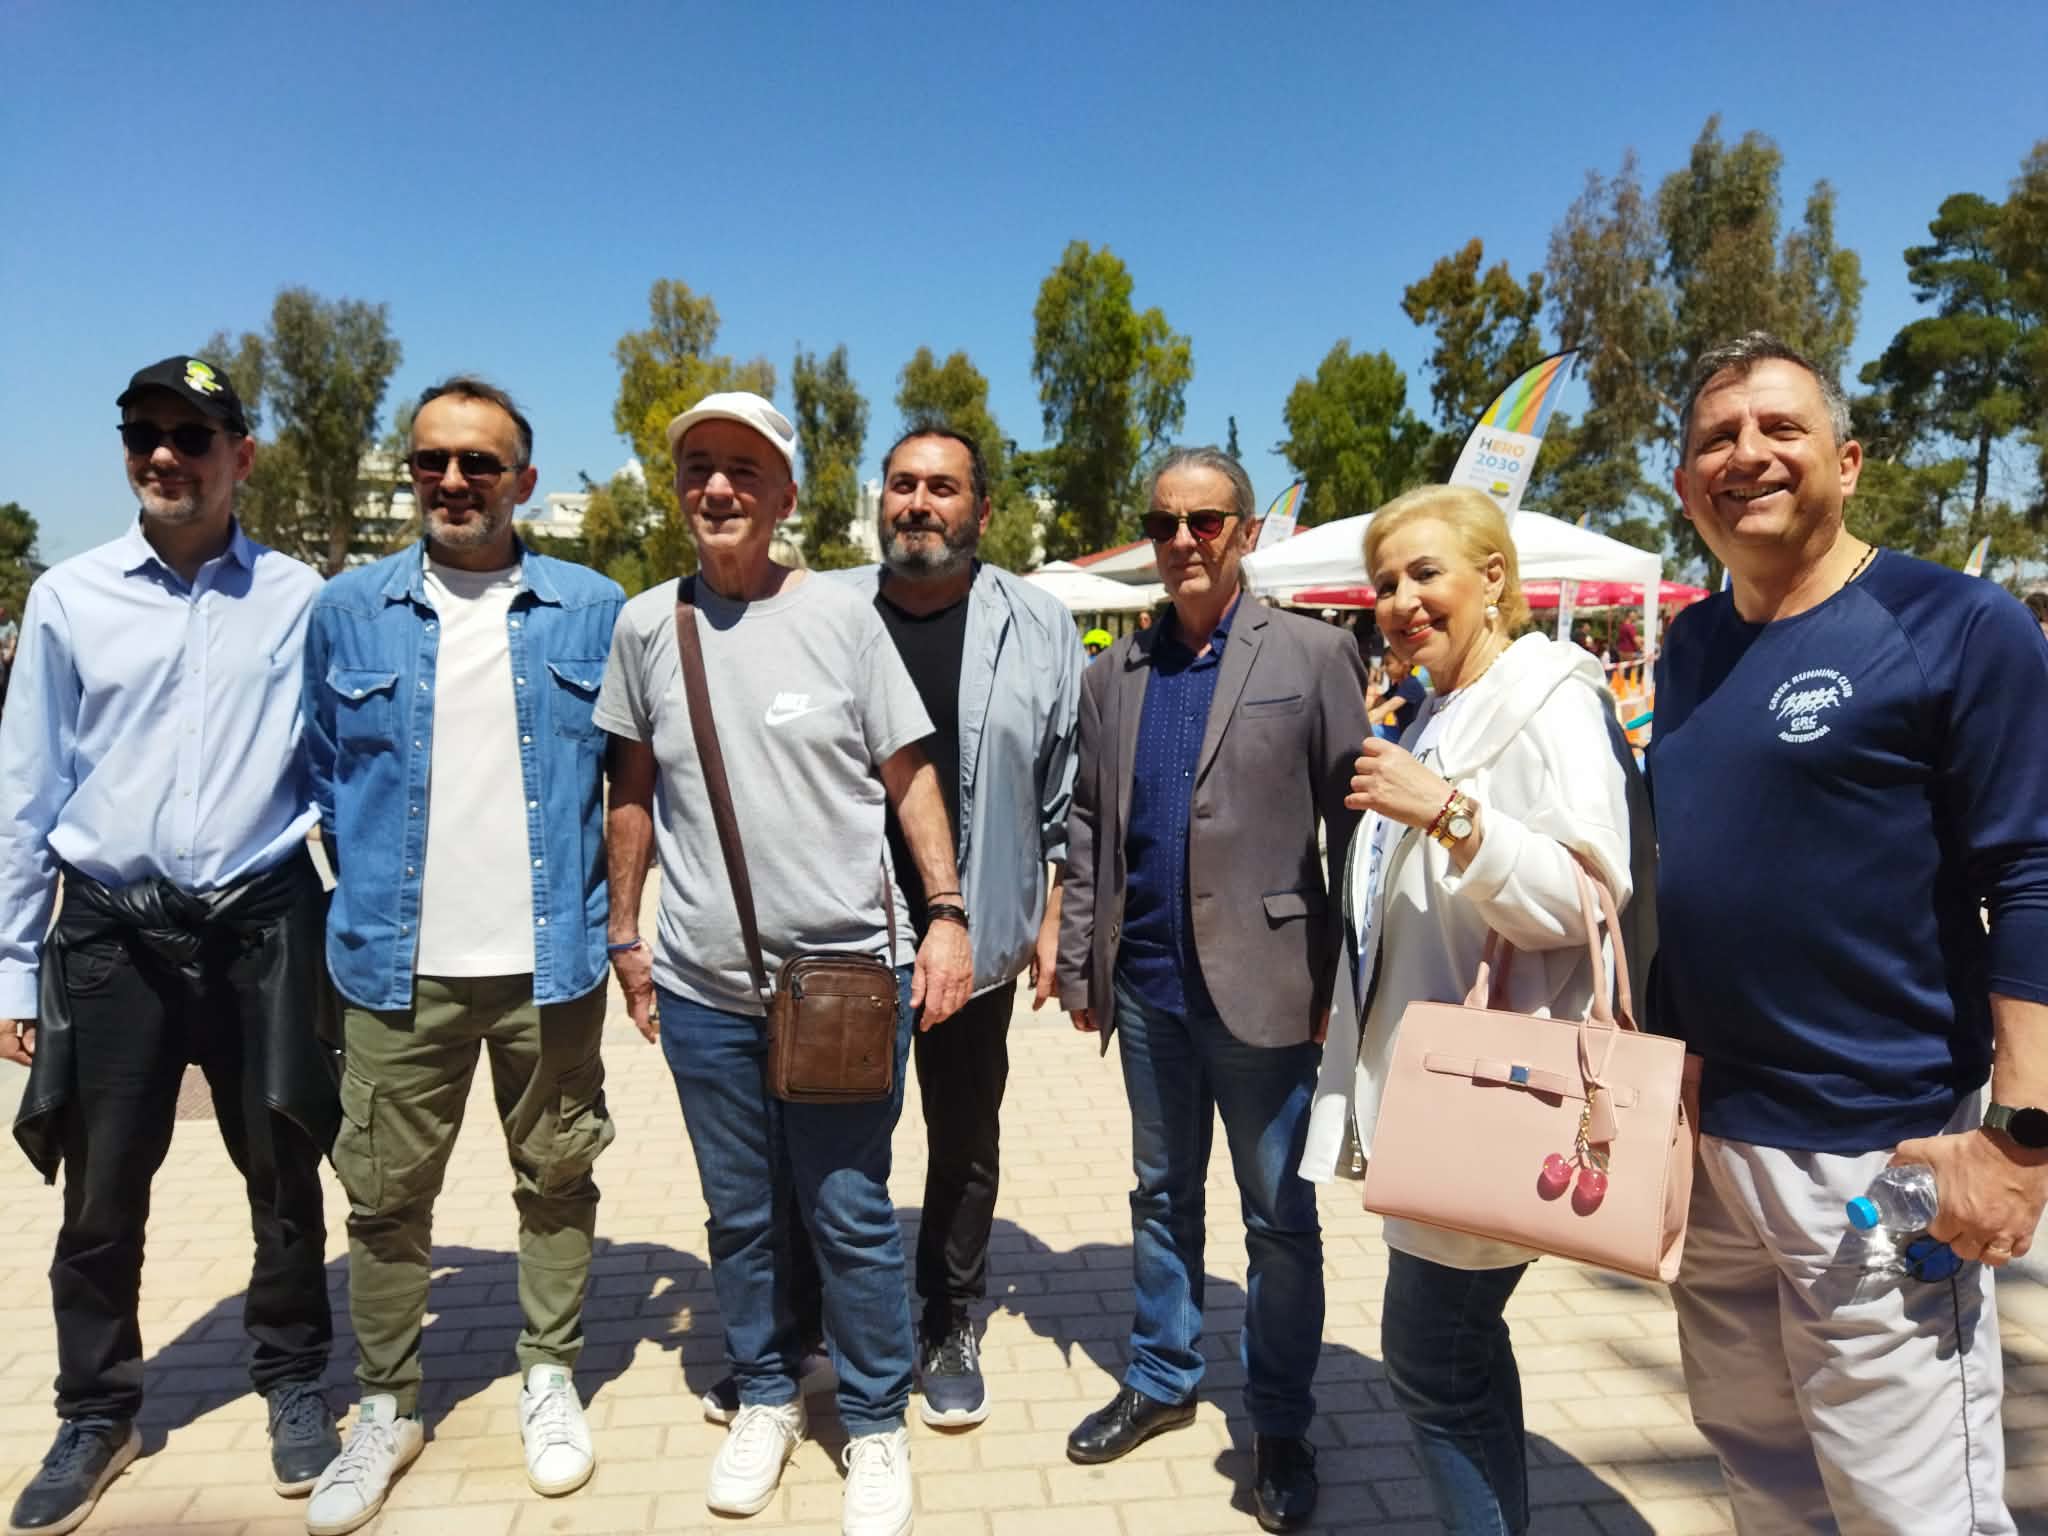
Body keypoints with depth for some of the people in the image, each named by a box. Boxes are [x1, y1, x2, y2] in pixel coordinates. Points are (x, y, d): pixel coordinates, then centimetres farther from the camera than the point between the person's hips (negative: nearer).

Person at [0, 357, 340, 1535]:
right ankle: (97, 1416, 32)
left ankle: (294, 1381, 33)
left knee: (283, 1173, 12)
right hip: (111, 932, 1)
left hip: (262, 925, -1)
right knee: (102, 1193, 11)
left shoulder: (298, 600, -1)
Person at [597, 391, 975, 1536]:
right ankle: (768, 1397, 38)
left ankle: (878, 1424, 27)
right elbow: (633, 791, 11)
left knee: (852, 1217, 7)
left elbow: (909, 775, 0)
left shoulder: (843, 615, -3)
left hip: (847, 973, -2)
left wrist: (947, 913, -7)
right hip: (702, 984, 3)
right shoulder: (647, 625, 4)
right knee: (741, 1216, 16)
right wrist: (623, 931, 11)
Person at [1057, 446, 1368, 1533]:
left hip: (1264, 987, -4)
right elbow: (1086, 825, 8)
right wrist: (1078, 966, 5)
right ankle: (1160, 1382, 37)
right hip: (1148, 990, 4)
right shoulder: (1116, 671, 7)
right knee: (1162, 1197, 19)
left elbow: (1353, 823, -7)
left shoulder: (1314, 656, -5)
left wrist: (1340, 979, -10)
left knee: (1280, 1220, 10)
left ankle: (1280, 1426, 27)